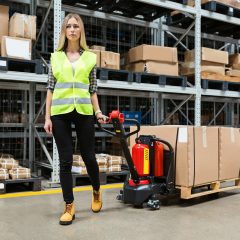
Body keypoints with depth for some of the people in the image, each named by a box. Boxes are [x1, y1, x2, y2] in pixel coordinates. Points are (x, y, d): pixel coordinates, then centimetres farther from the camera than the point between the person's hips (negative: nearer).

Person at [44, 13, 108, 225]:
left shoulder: (90, 57, 8)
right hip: (60, 112, 0)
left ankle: (96, 192, 34)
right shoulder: (56, 56, 9)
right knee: (65, 160, 1)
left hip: (83, 111, 0)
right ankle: (69, 206, 12)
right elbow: (50, 88, 7)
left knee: (88, 155, 7)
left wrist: (98, 112, 0)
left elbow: (92, 89, 10)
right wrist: (47, 116, 1)